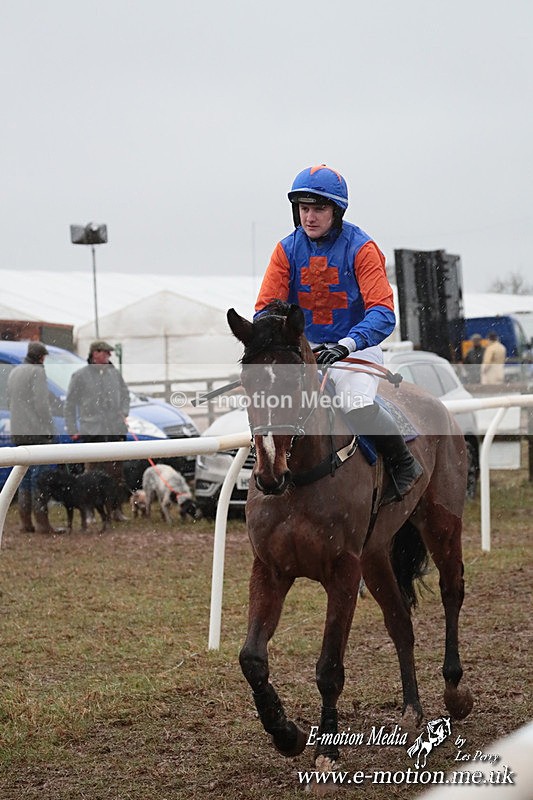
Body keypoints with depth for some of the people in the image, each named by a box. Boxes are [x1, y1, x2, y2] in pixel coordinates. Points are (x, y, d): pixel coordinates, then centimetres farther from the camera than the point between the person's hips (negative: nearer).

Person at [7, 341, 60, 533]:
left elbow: (9, 402, 21)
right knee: (40, 475, -8)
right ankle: (42, 522, -10)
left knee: (24, 474, 10)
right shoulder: (37, 372, -10)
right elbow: (42, 403, -15)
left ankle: (25, 521, 9)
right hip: (37, 431, -8)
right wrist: (50, 429, -11)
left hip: (18, 433, 8)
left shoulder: (14, 372, 16)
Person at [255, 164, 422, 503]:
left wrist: (345, 344, -38)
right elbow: (265, 308, -2)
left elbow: (383, 313, -20)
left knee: (359, 405, -30)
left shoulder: (360, 248, -11)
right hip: (303, 349, 4)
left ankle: (403, 462, -1)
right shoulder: (288, 250, 0)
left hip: (357, 347, -4)